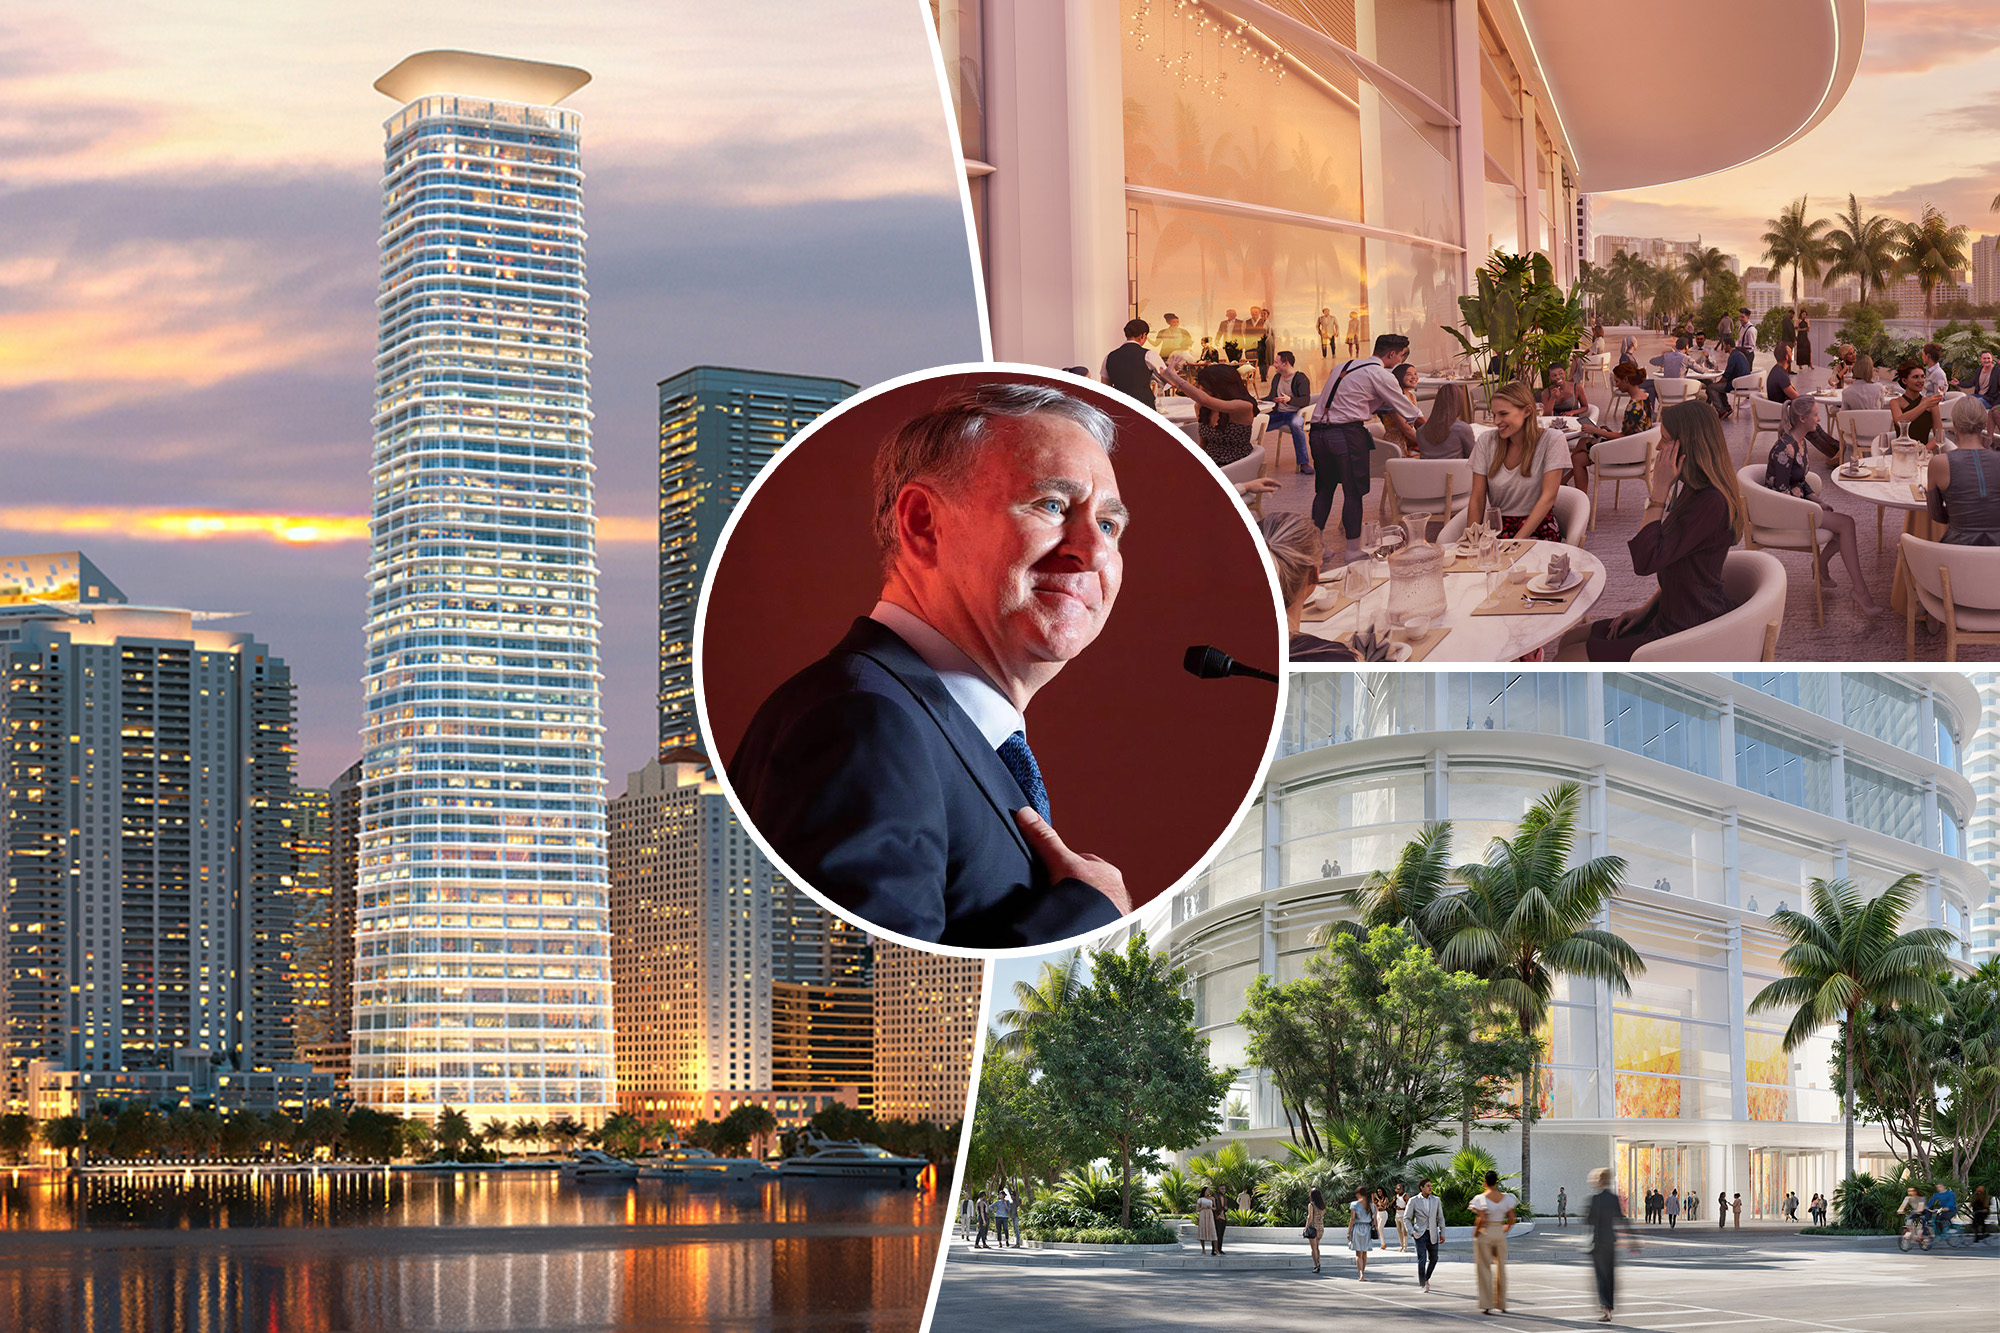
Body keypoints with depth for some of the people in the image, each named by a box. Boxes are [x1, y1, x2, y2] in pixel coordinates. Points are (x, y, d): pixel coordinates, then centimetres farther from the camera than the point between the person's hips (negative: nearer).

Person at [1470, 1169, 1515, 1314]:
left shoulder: (1480, 1199, -12)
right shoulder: (1506, 1198, 0)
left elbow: (1481, 1219, -21)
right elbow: (1511, 1219, 1)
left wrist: (1476, 1231, -5)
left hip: (1484, 1234, -3)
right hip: (1500, 1233, 3)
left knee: (1484, 1269, 3)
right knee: (1501, 1268, 14)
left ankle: (1486, 1305, 0)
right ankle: (1501, 1304, 19)